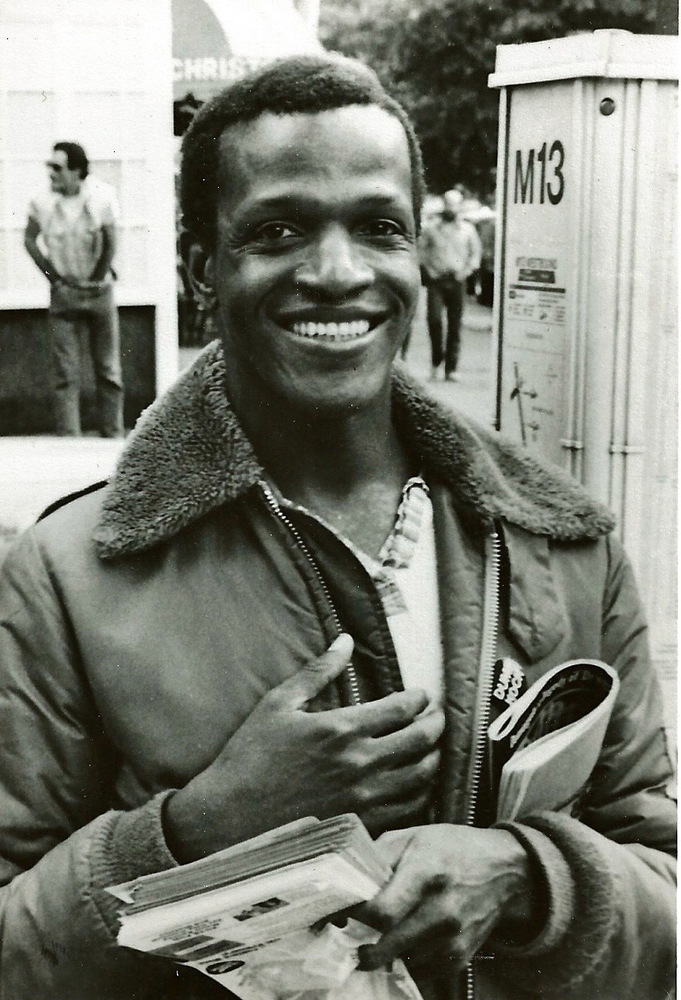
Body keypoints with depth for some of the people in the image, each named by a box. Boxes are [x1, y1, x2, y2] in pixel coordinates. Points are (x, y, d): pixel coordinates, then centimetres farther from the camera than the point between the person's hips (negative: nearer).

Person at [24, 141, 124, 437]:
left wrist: (97, 279, -4)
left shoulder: (102, 196, -10)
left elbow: (110, 242, -6)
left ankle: (113, 435, 15)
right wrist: (53, 277, 0)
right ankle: (68, 438, 2)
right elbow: (30, 240, 5)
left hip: (99, 291, 0)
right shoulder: (43, 202, -6)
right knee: (65, 373, -2)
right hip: (63, 293, 0)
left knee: (109, 371, 5)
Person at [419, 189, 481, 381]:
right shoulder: (432, 229, 4)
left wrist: (467, 270, 1)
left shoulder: (468, 229, 8)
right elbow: (421, 248, 9)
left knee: (455, 325, 0)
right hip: (436, 280, -1)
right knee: (434, 319, -15)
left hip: (457, 281, 1)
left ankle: (451, 369, 4)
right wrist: (428, 269, -2)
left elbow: (476, 252, 14)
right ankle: (436, 361, 5)